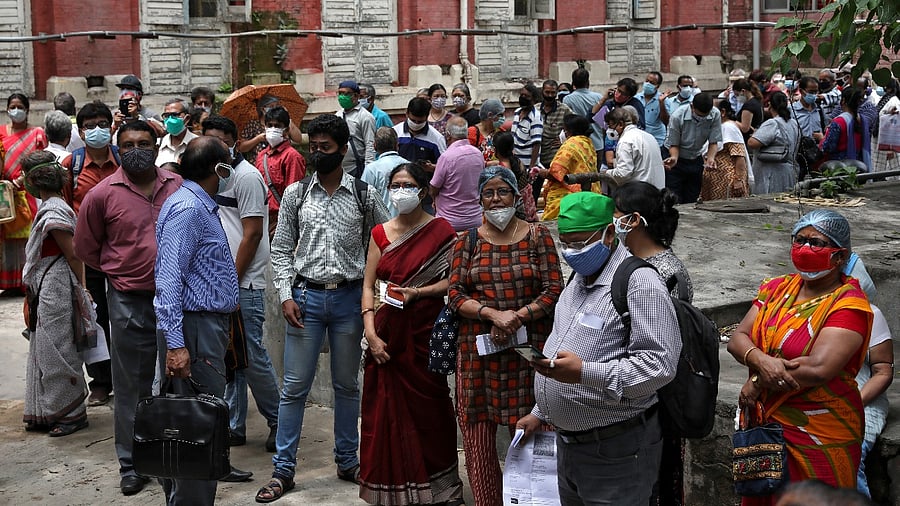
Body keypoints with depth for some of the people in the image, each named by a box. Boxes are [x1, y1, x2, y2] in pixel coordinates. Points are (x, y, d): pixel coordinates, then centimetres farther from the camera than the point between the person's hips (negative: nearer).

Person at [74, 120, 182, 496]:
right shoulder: (102, 193, -5)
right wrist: (120, 271, 6)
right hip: (129, 302, -2)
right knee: (132, 387, 6)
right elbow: (85, 247, 5)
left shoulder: (178, 186, 1)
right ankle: (131, 465, 18)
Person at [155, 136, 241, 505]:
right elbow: (169, 279, -22)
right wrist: (175, 344, -26)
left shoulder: (202, 206, 17)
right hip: (196, 326, -10)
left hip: (210, 324, 10)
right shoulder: (187, 208, -15)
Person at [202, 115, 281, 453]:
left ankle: (277, 420, 11)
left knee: (252, 356, -5)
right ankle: (234, 427, 18)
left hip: (244, 282, -8)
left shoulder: (246, 176, -10)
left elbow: (252, 234, -14)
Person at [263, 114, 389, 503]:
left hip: (349, 297, 0)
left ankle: (347, 461, 25)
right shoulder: (295, 194, 2)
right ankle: (283, 470, 10)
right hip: (306, 296, 0)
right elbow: (281, 249, 4)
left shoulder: (364, 196, 1)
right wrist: (286, 295, -6)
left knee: (347, 385, 12)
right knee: (294, 387, 1)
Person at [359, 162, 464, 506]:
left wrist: (416, 292, -18)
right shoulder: (380, 233, 9)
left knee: (427, 409, 1)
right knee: (386, 410, 5)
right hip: (386, 334, 4)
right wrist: (371, 333, -6)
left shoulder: (440, 231, -2)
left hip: (424, 333, -3)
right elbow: (368, 286, 6)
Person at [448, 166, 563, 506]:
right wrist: (492, 313, -14)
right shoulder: (468, 240, 7)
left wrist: (518, 316, -14)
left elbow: (554, 290, -1)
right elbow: (455, 295, 2)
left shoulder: (537, 236, 4)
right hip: (479, 349, 1)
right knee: (478, 432, 2)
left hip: (528, 347, -1)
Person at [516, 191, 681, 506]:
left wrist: (585, 373, -31)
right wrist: (540, 413, 24)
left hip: (615, 451, -9)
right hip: (567, 442, 9)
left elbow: (659, 364, -25)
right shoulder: (580, 279, 15)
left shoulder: (638, 283, -16)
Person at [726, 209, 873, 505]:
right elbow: (738, 339, 2)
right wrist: (761, 361, -21)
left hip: (818, 435, -6)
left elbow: (819, 368, -24)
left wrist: (757, 384, -14)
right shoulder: (777, 288, 8)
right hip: (763, 423, 6)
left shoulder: (849, 305, -12)